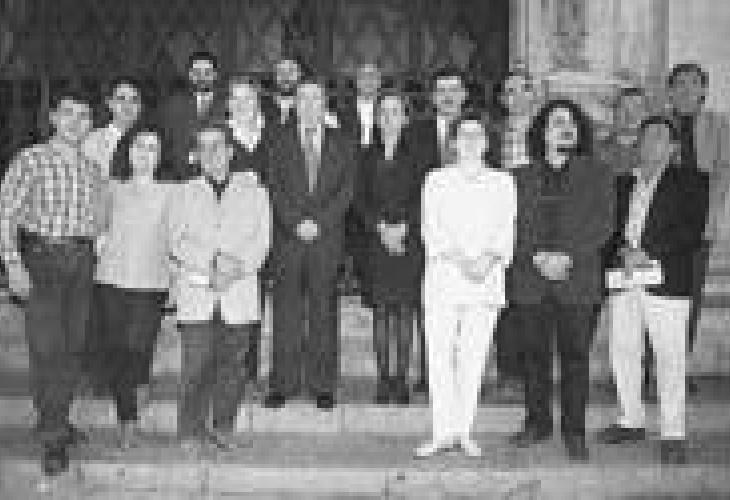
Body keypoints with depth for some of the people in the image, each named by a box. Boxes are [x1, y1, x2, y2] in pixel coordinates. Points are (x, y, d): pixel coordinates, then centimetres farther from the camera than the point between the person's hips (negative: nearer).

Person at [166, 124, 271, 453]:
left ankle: (223, 428, 14)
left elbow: (261, 240, 5)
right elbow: (177, 241, 3)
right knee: (197, 363, -6)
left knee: (233, 362, 2)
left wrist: (237, 267, -12)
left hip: (240, 292, 1)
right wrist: (212, 262, -12)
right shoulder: (185, 195, 15)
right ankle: (191, 431, 4)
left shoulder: (253, 191, 14)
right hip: (195, 292, -1)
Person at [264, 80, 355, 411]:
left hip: (327, 236, 0)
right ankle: (282, 383, 6)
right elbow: (275, 187, 3)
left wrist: (319, 222, -8)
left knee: (323, 310, 0)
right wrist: (296, 223, -10)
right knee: (285, 311, -1)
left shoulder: (340, 143, 12)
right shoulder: (281, 140, 10)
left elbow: (347, 189, 3)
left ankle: (323, 385, 7)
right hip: (288, 235, 0)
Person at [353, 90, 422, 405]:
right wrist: (381, 227, -6)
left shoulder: (415, 154, 5)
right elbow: (360, 201, 6)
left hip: (409, 240, -1)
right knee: (380, 309, 1)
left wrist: (403, 228, -10)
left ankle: (402, 379, 6)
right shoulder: (368, 157, 9)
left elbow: (421, 199, 0)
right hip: (377, 240, 1)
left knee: (405, 309, -1)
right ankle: (383, 379, 8)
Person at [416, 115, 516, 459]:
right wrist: (460, 258, -12)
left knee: (474, 355, -1)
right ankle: (443, 431, 1)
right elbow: (432, 228, 1)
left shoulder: (502, 182, 14)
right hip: (443, 275, 0)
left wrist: (488, 258, -12)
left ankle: (464, 430, 7)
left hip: (486, 278, 1)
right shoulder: (437, 180, 11)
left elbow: (506, 229, 6)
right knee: (439, 353, -6)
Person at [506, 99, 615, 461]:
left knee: (575, 355, 0)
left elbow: (603, 223, 0)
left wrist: (567, 257, -11)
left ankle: (574, 431, 9)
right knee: (534, 354, 6)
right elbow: (514, 226, 5)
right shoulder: (522, 177, 12)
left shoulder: (596, 174, 8)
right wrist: (538, 257, -11)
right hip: (531, 280, 2)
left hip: (578, 279, -1)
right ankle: (537, 423, 20)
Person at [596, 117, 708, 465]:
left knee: (670, 358, -3)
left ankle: (673, 434, 5)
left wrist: (648, 253, -15)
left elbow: (692, 230, -6)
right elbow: (613, 227, 13)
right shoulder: (624, 183, 19)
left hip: (666, 280, -5)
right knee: (622, 351, 9)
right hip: (624, 280, 5)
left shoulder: (689, 181, 6)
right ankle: (631, 422, 24)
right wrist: (622, 251, -8)